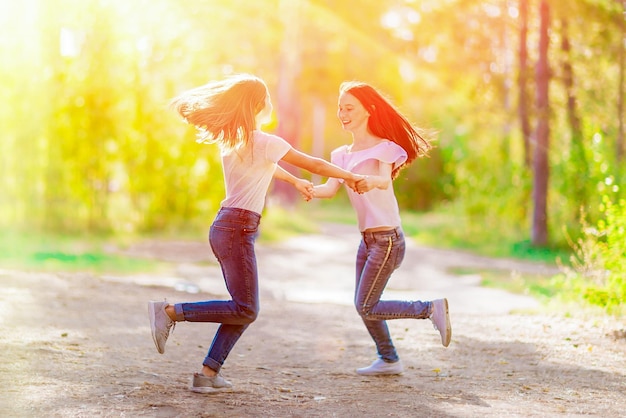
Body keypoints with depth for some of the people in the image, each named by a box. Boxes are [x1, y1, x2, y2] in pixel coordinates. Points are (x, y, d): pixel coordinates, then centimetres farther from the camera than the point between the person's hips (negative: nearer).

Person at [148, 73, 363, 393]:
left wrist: (294, 181, 43)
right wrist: (349, 176, 12)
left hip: (225, 226, 9)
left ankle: (209, 373, 6)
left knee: (244, 309, 10)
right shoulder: (265, 142, -11)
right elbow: (315, 165, -3)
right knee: (245, 310, -5)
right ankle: (170, 312, -8)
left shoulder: (231, 140, 13)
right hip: (237, 230, -9)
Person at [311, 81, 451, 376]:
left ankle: (432, 308, 1)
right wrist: (310, 190, -26)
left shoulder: (383, 148, -9)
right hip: (367, 239, 8)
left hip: (387, 239, -8)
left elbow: (386, 180, -28)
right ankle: (388, 360, 24)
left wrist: (372, 181, -52)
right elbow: (331, 188, -3)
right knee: (364, 306, 10)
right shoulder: (342, 155, 12)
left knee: (366, 308, -9)